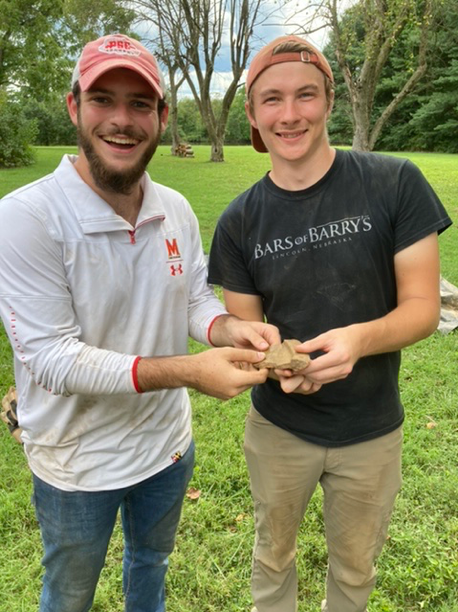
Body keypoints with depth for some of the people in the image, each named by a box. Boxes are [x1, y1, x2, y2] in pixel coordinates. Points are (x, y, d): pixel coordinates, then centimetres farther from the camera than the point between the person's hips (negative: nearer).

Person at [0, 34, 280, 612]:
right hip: (77, 464, -4)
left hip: (168, 441, 5)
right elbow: (51, 358, -28)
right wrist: (187, 372, -37)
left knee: (151, 560, 33)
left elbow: (196, 298, 0)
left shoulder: (176, 210, -6)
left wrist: (230, 329, -24)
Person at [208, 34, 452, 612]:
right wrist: (276, 361, -25)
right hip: (279, 427, 1)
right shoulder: (240, 221, -9)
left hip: (371, 431, -1)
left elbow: (422, 305, -13)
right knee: (272, 554, 26)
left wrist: (359, 338, -34)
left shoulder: (396, 184, -15)